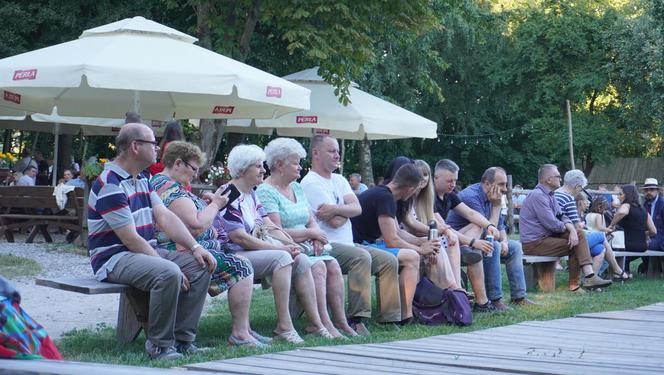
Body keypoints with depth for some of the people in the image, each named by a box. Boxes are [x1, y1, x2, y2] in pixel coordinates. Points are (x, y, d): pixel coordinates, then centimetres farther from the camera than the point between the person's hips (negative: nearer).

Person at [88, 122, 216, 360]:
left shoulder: (142, 179, 14)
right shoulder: (110, 185, -17)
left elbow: (165, 217, 8)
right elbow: (131, 239, -20)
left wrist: (195, 247, -4)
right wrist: (165, 264, -17)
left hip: (146, 252, 10)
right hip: (114, 258, -10)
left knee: (200, 266, -5)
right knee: (168, 273, -33)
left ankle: (182, 340, -4)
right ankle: (159, 346, -19)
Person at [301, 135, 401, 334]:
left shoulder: (339, 180, 20)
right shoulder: (311, 183, -8)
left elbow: (358, 208, 2)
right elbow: (334, 222, -15)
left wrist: (335, 209, -16)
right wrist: (347, 209, 5)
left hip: (347, 244, 9)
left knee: (389, 260, -3)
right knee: (362, 257, -33)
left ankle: (388, 318, -3)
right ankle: (355, 319, -34)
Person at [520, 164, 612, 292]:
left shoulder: (549, 195, 17)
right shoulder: (538, 195, -18)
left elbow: (561, 216, 13)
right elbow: (551, 223, -21)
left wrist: (572, 230, -9)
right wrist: (566, 227, 0)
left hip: (545, 236, 10)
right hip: (534, 243, -10)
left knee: (580, 235, -2)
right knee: (574, 246, -12)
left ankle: (589, 275, -13)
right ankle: (573, 284, -1)